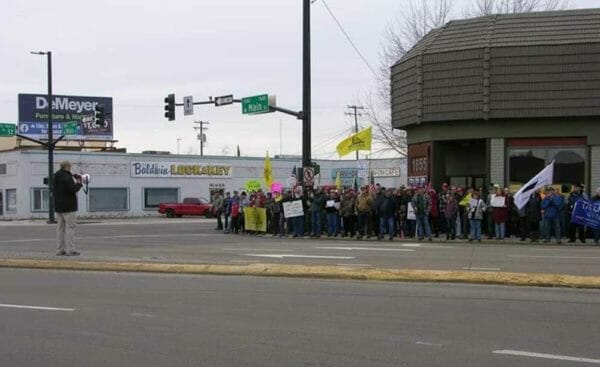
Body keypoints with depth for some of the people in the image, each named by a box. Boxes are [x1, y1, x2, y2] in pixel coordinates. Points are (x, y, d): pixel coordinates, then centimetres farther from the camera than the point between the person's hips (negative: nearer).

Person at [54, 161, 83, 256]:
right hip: (68, 206, -9)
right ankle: (70, 250, -8)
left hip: (58, 206, 9)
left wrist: (74, 179, 11)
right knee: (70, 227, -6)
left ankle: (61, 250, 13)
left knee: (60, 228, 11)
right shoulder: (67, 177, -17)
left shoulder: (55, 176, 11)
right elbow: (73, 189, -23)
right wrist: (79, 183, -3)